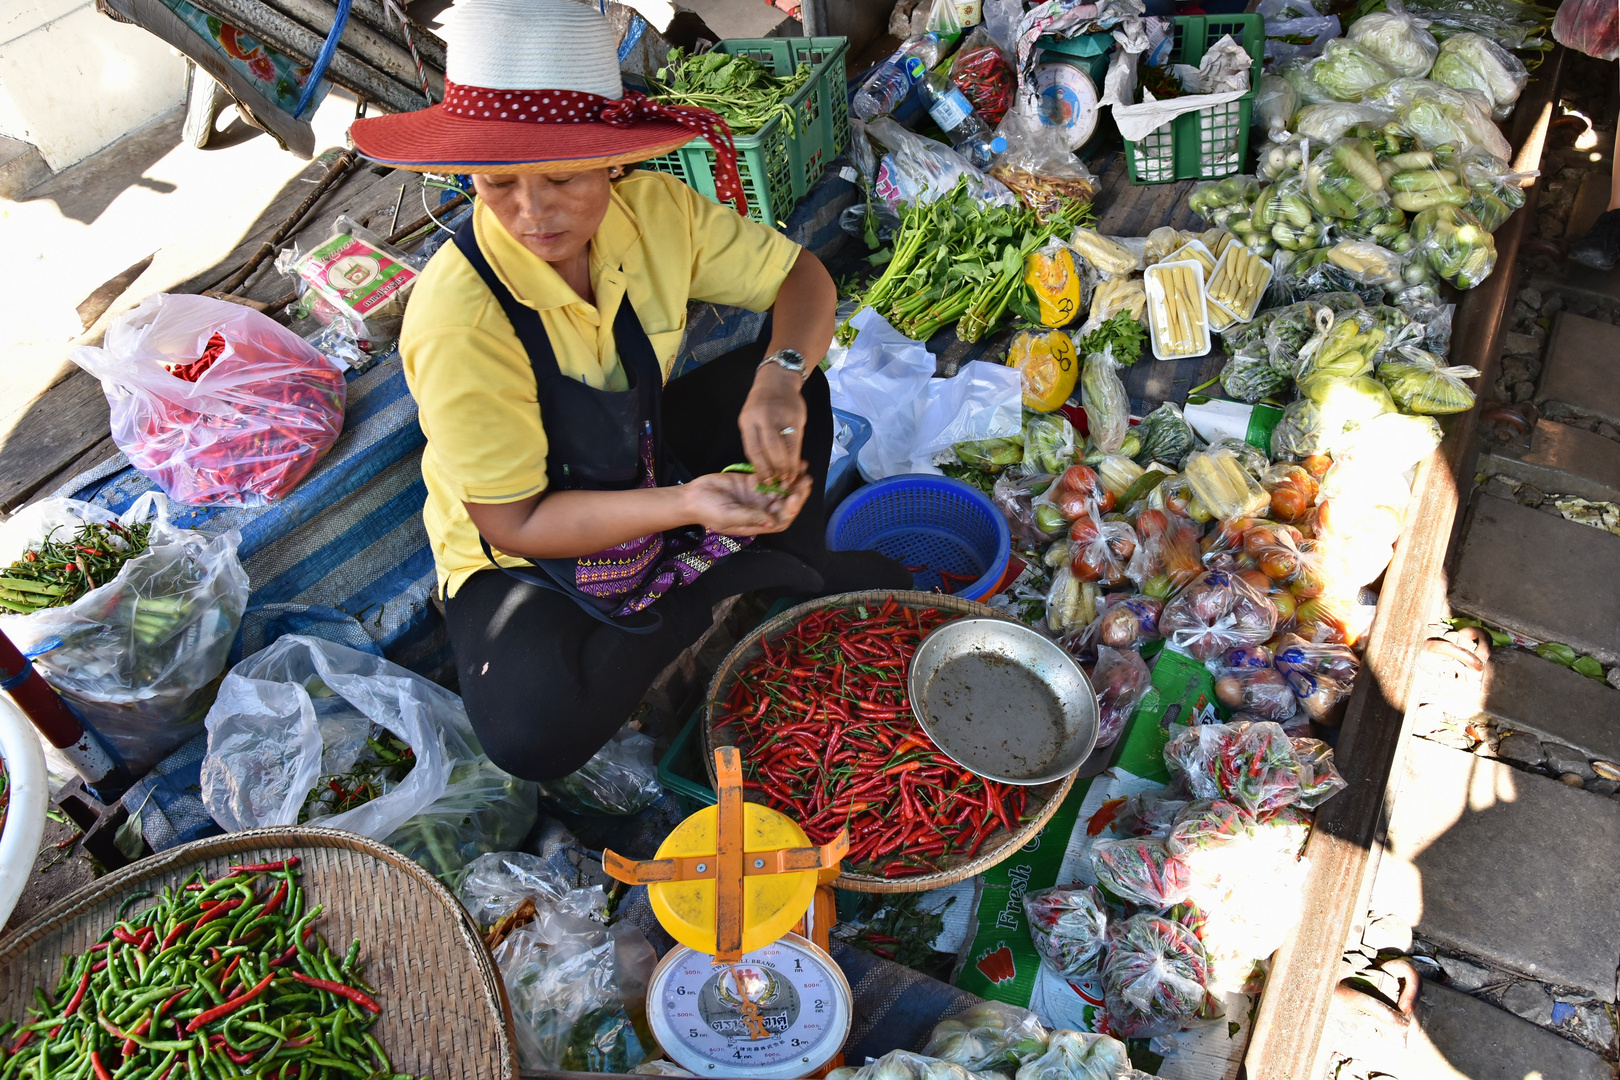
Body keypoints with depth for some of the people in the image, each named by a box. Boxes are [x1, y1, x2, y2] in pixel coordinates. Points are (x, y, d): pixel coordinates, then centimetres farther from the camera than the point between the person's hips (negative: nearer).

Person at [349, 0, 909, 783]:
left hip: (647, 467, 5)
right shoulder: (458, 317, -32)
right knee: (533, 735, -31)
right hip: (520, 550, -4)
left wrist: (779, 378, -30)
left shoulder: (652, 209, -17)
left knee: (790, 386, -14)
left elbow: (803, 280, -7)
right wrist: (685, 505, -40)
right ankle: (714, 580, -8)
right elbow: (512, 521, -26)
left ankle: (797, 564, 7)